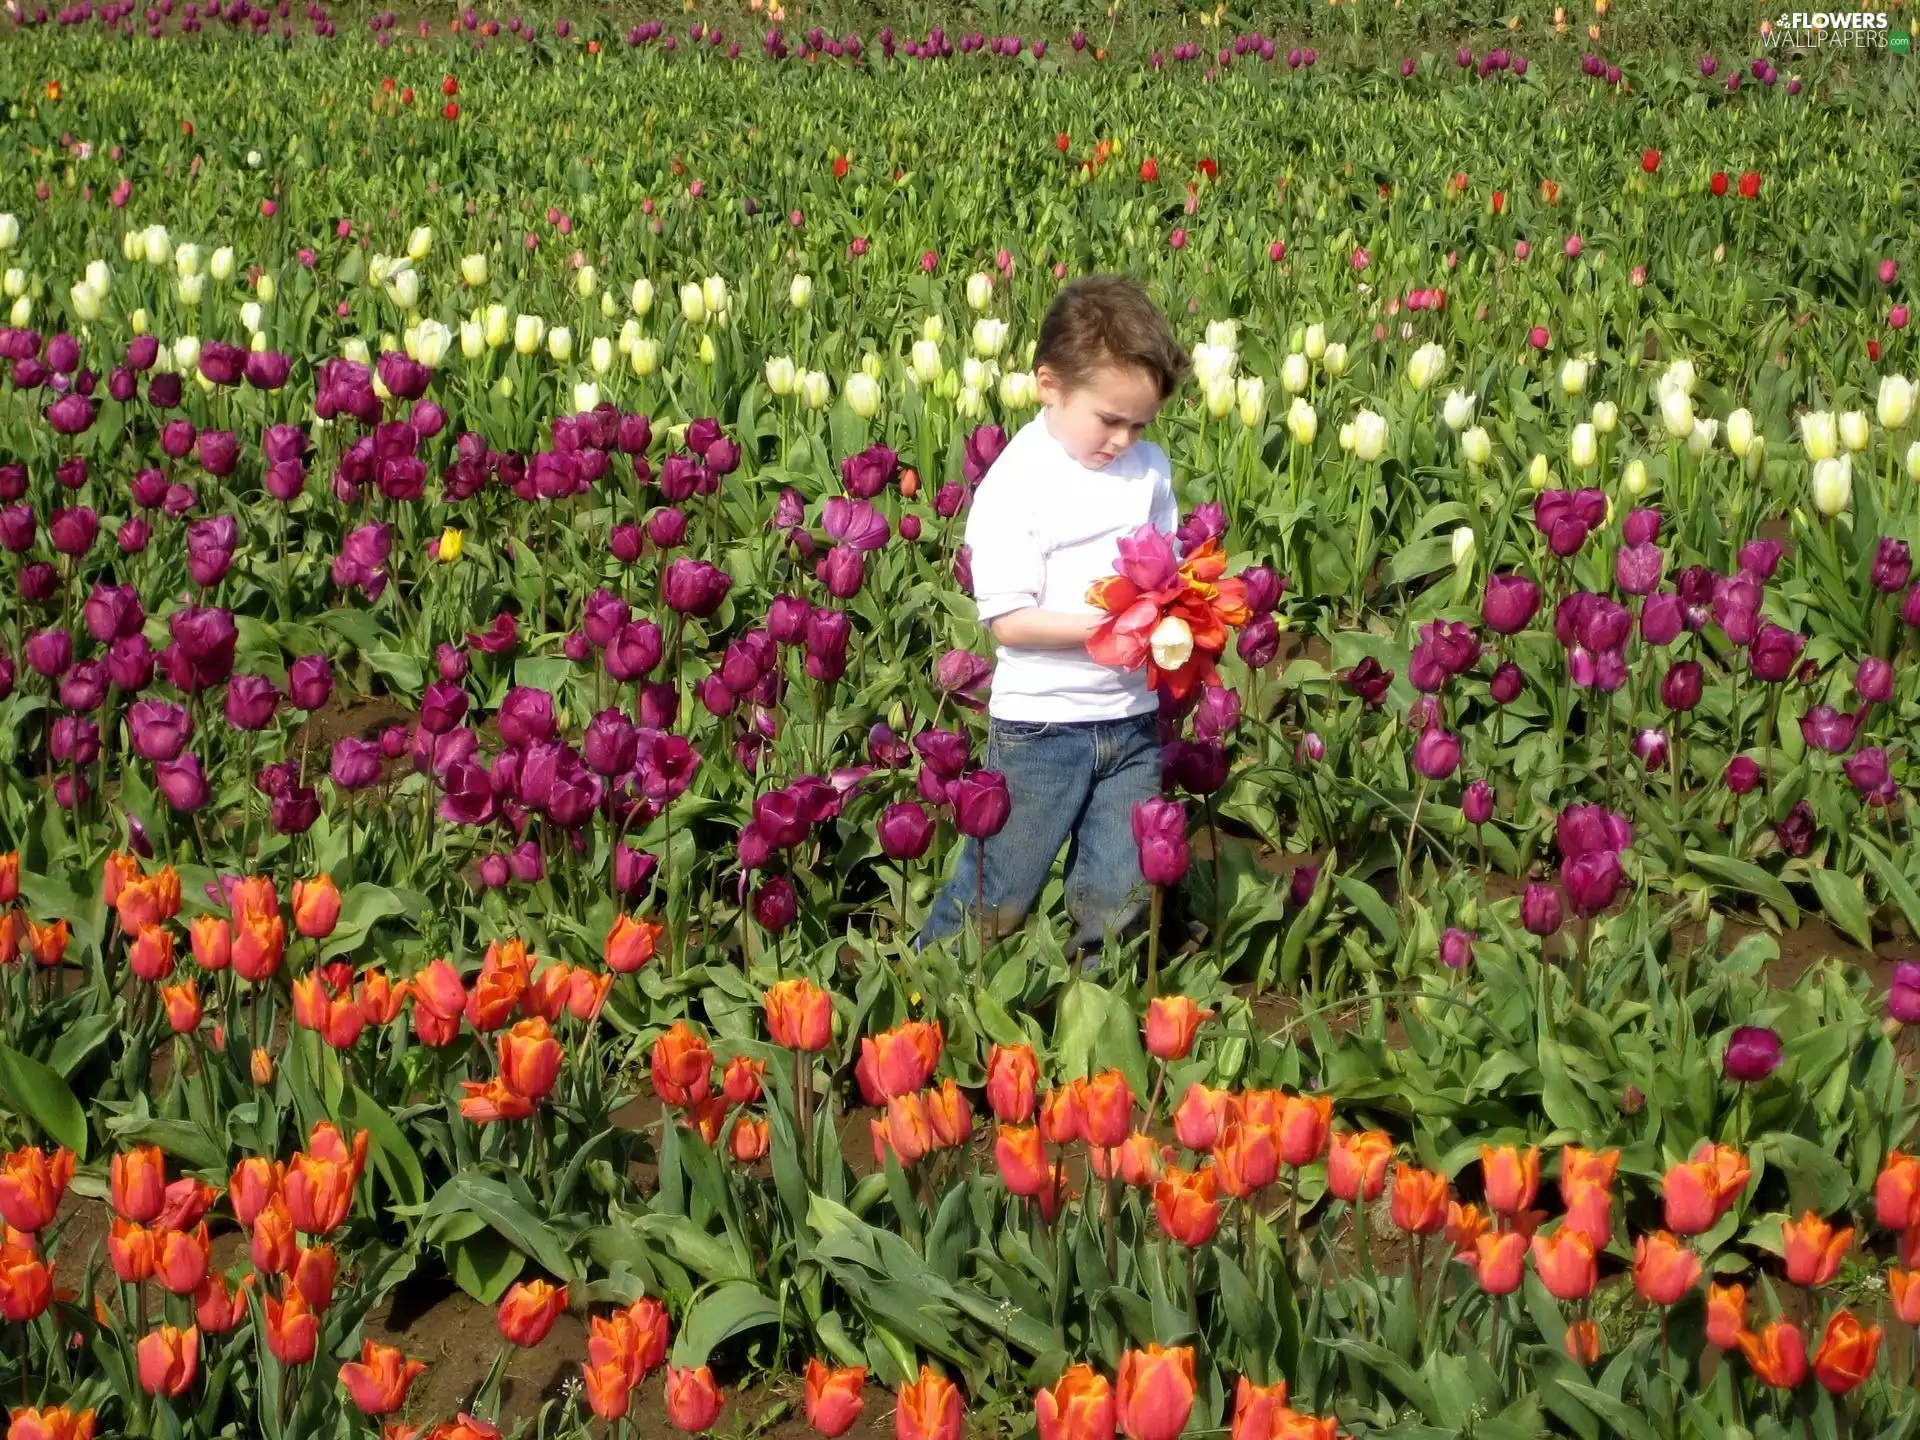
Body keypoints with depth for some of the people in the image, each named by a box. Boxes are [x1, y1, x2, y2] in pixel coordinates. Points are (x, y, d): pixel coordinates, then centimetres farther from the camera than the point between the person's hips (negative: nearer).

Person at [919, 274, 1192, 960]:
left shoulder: (1148, 467, 3)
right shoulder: (1015, 485, -14)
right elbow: (1008, 620, -17)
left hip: (1134, 719, 5)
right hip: (1041, 723, -5)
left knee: (1117, 902, 12)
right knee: (995, 902, 6)